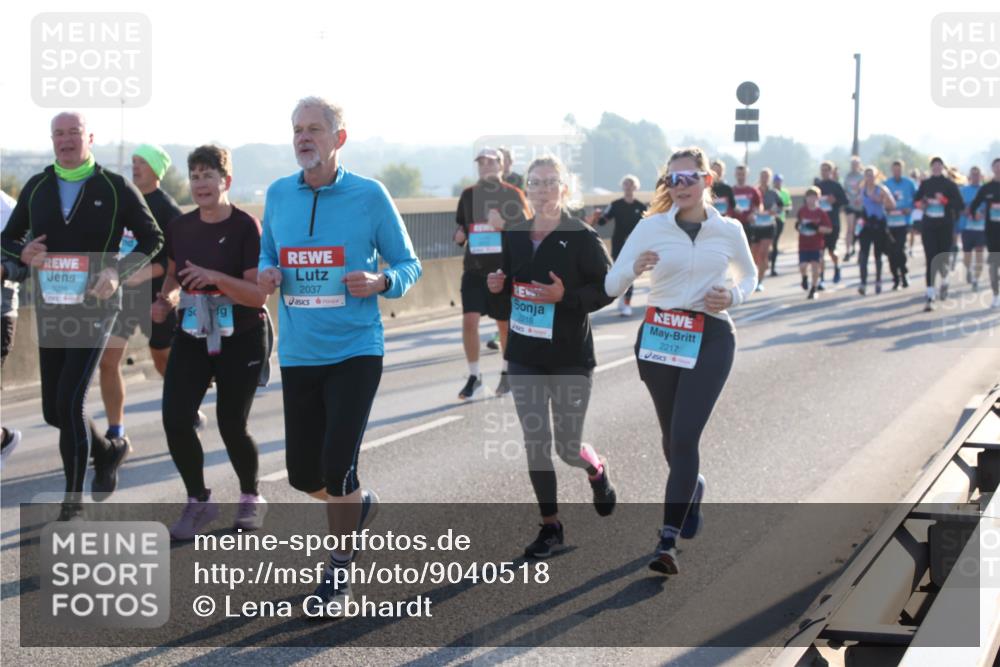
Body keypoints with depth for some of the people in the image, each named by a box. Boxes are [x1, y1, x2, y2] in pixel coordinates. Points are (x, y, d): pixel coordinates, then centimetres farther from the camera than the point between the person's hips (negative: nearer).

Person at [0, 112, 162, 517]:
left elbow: (152, 238, 1)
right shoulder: (36, 188, 7)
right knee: (53, 409, 8)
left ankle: (73, 502, -1)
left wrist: (119, 273, -16)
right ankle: (107, 453, 37)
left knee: (69, 402, -14)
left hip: (95, 307, -5)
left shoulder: (115, 188, -3)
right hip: (50, 309, 5)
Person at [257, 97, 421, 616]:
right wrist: (266, 275, -5)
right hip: (298, 354, 4)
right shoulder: (277, 195, 5)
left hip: (355, 351, -4)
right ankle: (358, 503, 43)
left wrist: (380, 282, -20)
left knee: (337, 467, -9)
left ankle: (338, 574, 13)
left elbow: (408, 265, 1)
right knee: (302, 474, 8)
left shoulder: (370, 195, -6)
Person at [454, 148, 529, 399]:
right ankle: (474, 376, 4)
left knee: (505, 324, 8)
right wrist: (460, 235, -3)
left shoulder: (513, 194, -3)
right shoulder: (468, 194, 8)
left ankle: (507, 373, 29)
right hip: (474, 268, 2)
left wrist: (503, 225, -23)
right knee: (469, 320, -10)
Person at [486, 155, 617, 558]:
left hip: (570, 357, -4)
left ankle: (597, 472, 39)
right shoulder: (514, 236, 5)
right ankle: (550, 527, 17)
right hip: (524, 357, 4)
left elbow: (609, 287, -10)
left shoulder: (582, 237, -11)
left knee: (567, 448, 3)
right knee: (535, 445, 4)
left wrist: (565, 296, -23)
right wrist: (498, 286, -5)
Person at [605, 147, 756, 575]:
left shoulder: (729, 231, 0)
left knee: (684, 436, -12)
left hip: (710, 340, -2)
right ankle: (692, 488, 49)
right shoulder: (651, 228, -2)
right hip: (658, 336, 2)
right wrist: (634, 267, -24)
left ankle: (667, 543, -10)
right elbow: (611, 287, -3)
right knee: (672, 437, 15)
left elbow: (749, 275, 19)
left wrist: (733, 296, -4)